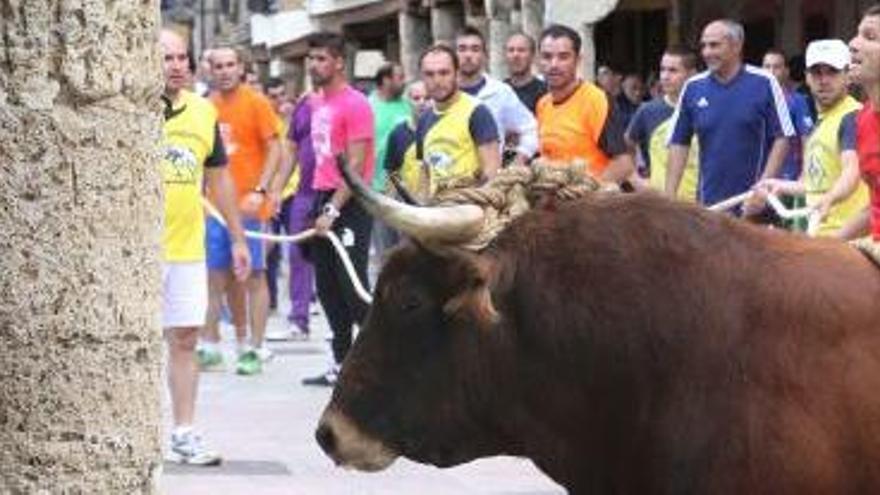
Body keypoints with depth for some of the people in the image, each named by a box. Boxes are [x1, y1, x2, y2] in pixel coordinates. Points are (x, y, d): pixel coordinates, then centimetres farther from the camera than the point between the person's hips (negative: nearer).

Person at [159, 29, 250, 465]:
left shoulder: (203, 112, 10)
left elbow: (218, 176, 18)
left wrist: (238, 238, 18)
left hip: (187, 247, 5)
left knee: (185, 339, 7)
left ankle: (184, 435, 14)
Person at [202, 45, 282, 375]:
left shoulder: (256, 103, -4)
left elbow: (275, 150, -7)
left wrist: (260, 191, -16)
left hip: (249, 204, -4)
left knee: (253, 274, -1)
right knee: (220, 276, 7)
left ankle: (254, 349, 1)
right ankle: (210, 346, 14)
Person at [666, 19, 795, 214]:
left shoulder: (764, 84, -3)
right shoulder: (693, 88, 6)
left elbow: (783, 138, -3)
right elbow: (678, 145, 9)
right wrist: (669, 198, 1)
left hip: (753, 205, -3)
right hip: (708, 204, 3)